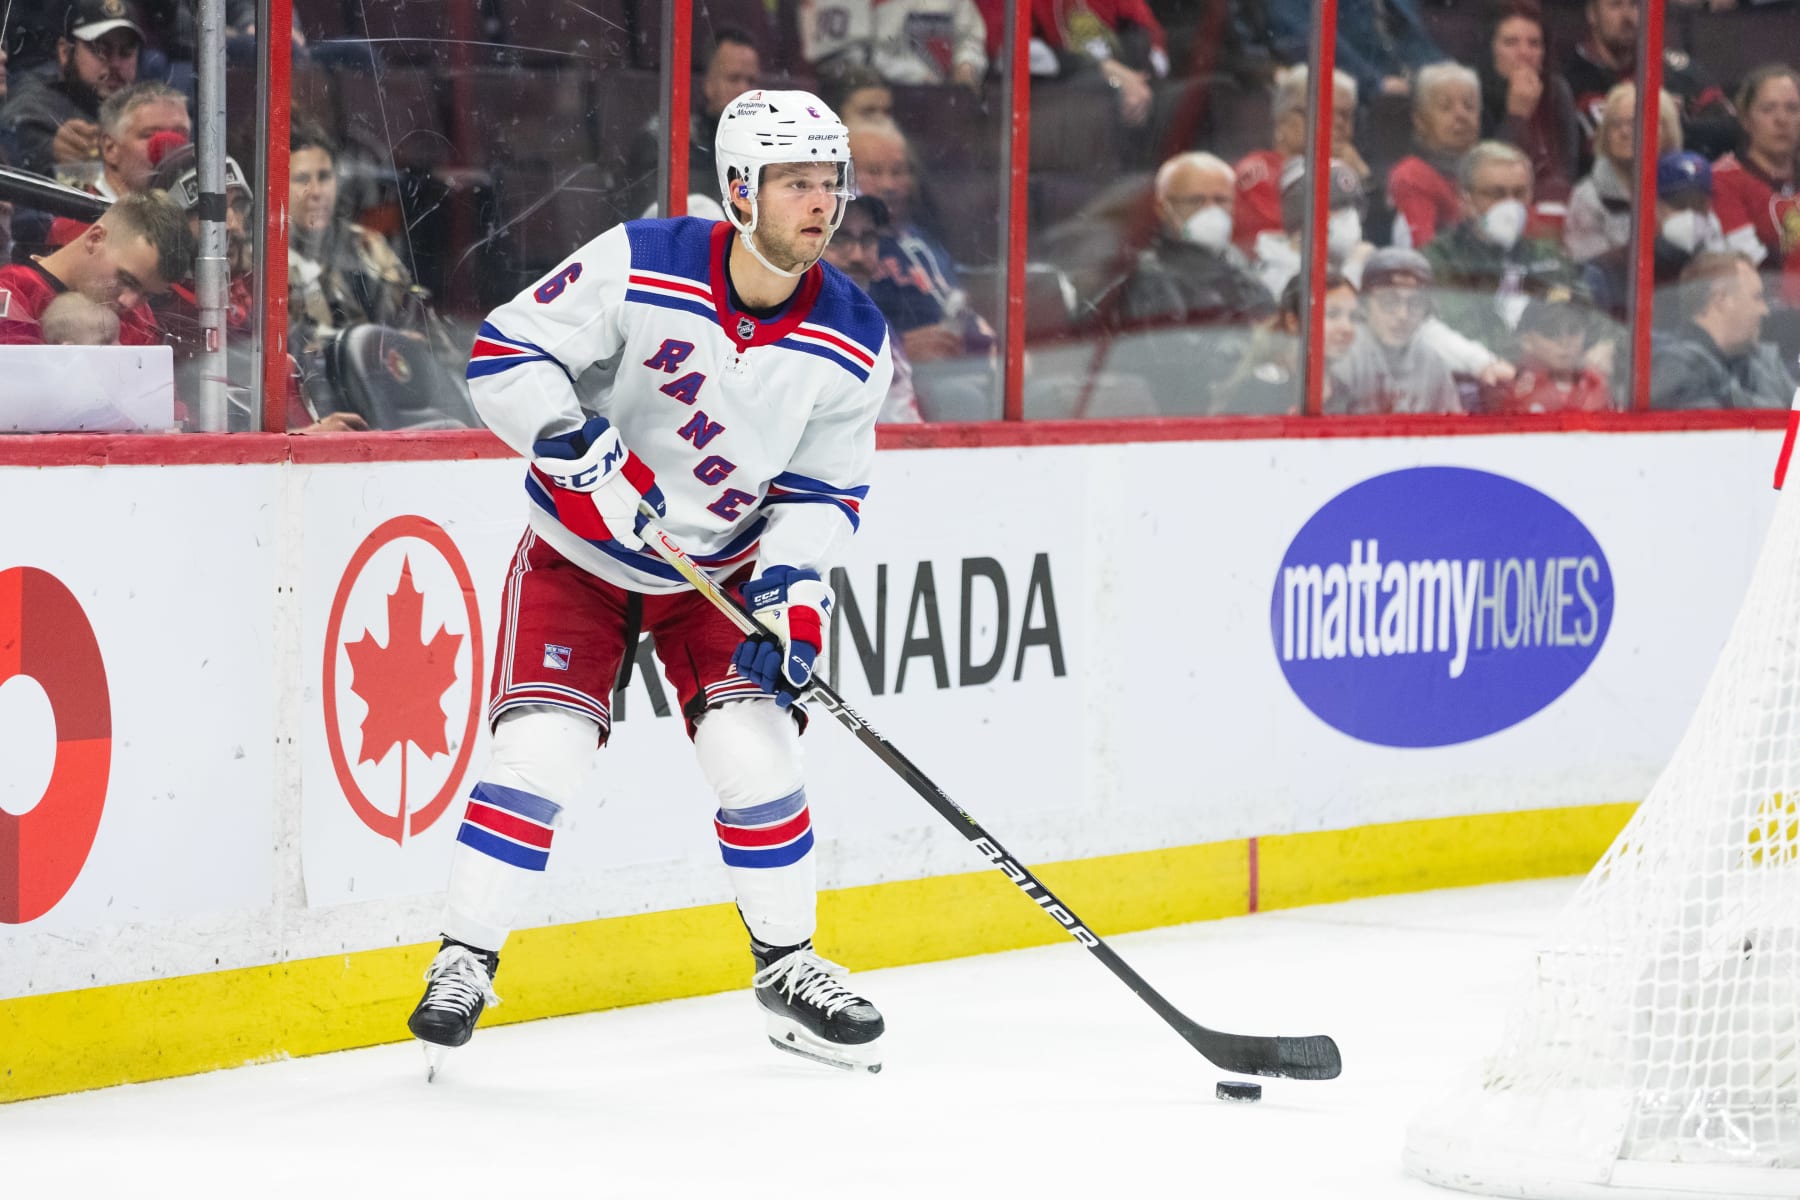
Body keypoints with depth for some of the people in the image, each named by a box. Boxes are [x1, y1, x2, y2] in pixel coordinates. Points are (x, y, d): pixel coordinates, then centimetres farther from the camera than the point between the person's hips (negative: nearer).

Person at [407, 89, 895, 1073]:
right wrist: (578, 445, -32)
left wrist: (793, 583, -19)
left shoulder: (852, 344, -13)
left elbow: (825, 487, -3)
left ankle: (787, 966, 12)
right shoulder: (639, 266, -23)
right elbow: (504, 351, -18)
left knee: (756, 755, -8)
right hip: (581, 555, -3)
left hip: (720, 566, 3)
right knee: (539, 752, -14)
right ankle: (463, 963, 0)